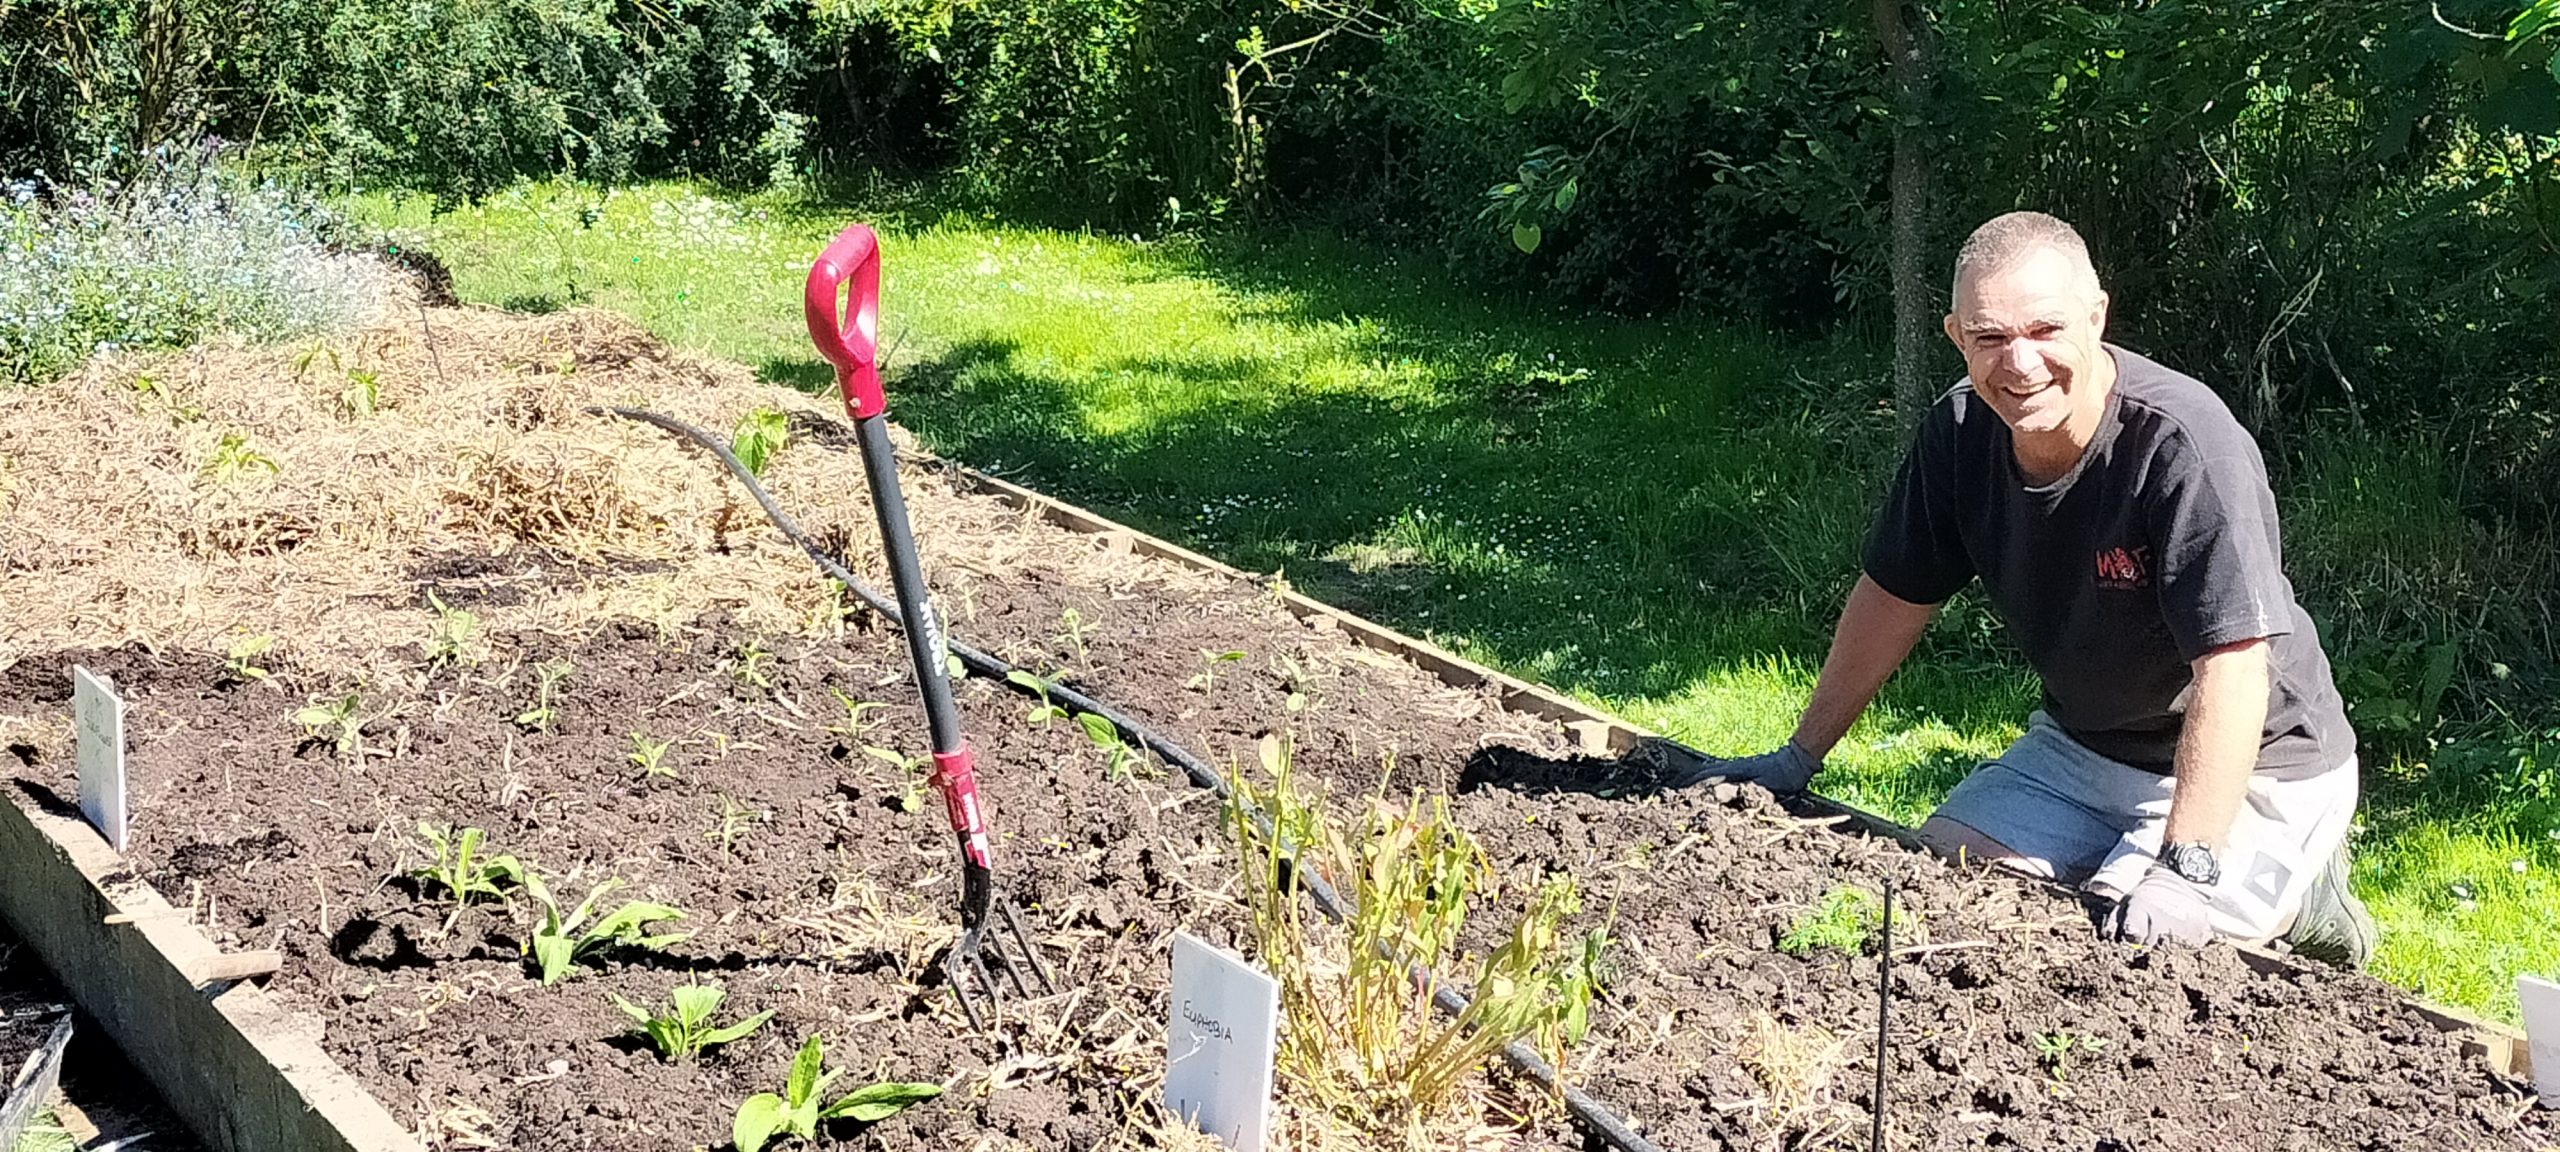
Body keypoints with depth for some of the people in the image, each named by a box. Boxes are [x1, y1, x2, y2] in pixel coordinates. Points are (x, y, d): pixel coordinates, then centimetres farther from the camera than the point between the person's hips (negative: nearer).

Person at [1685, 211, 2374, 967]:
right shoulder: (1960, 431, -10)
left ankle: (2294, 892, 7)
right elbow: (1894, 596, 3)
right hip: (2082, 746, 6)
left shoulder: (2183, 444, -29)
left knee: (2134, 943, -22)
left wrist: (2187, 867, -37)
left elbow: (2233, 667, -32)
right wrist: (1798, 759, 8)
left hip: (2250, 768, -6)